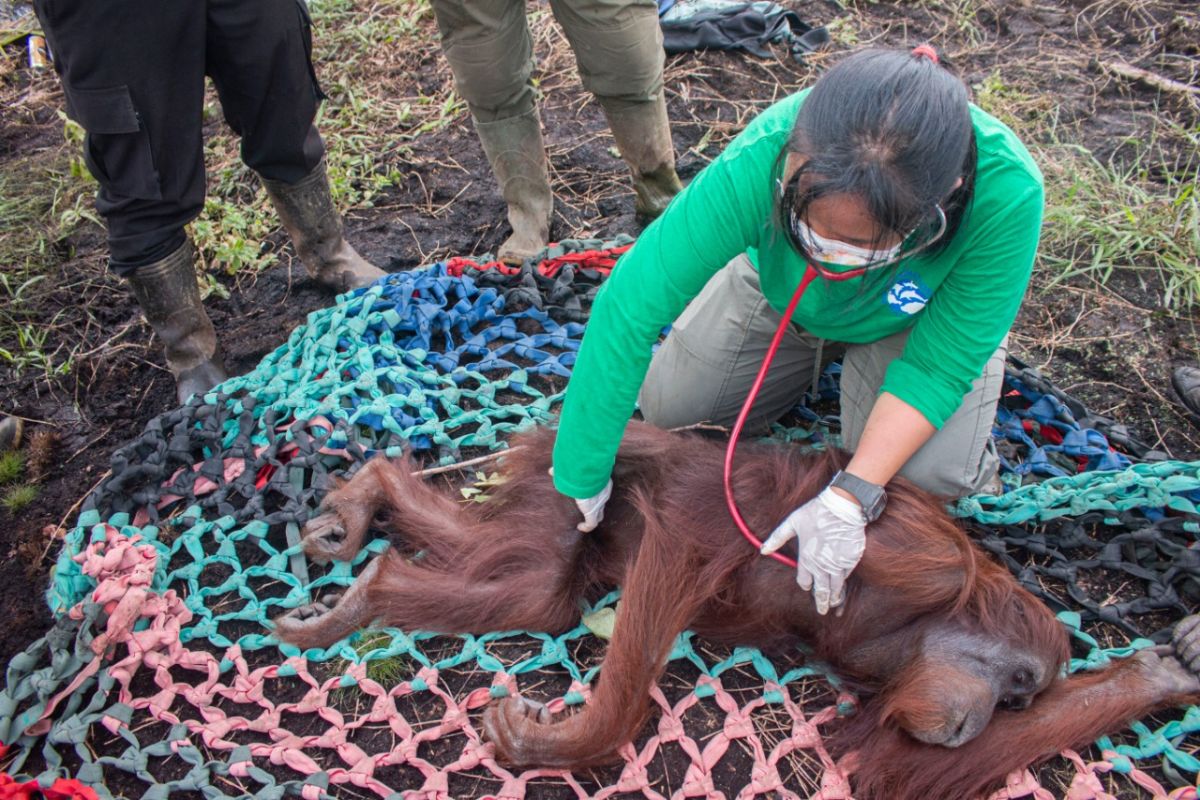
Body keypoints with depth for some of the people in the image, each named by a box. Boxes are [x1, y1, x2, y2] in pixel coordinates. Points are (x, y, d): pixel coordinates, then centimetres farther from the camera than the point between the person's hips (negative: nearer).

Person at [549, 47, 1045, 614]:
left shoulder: (1005, 194, -41)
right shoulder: (762, 159, -42)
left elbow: (939, 365, -29)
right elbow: (628, 310, -38)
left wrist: (850, 498, -37)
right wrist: (581, 479, -33)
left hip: (917, 322, -1)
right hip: (781, 296, 1)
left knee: (932, 472, -22)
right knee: (666, 402, -2)